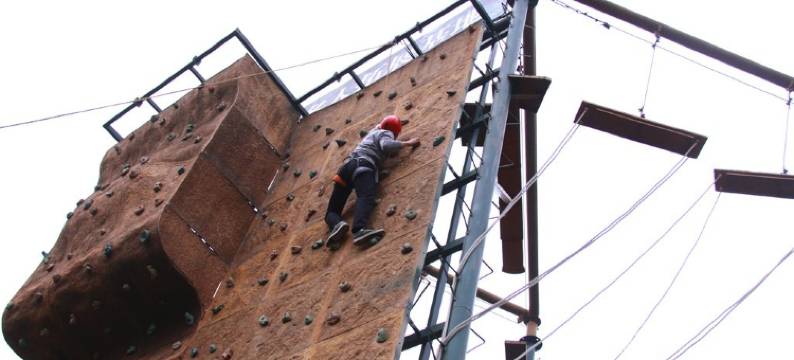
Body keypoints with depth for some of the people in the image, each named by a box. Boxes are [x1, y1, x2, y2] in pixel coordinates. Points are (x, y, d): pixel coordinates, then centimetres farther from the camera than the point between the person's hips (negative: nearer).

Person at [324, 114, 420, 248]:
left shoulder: (373, 132, 41)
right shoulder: (386, 133, 18)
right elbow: (386, 145, -5)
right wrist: (407, 143, 5)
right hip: (363, 165, -7)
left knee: (332, 212, 3)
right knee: (366, 197, -34)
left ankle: (337, 225, -32)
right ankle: (360, 230, -62)